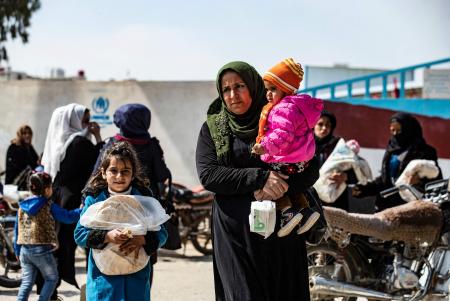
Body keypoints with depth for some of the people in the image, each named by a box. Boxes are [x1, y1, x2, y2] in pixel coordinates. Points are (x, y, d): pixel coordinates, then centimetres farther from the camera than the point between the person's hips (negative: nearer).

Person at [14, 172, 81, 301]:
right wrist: (82, 210, 13)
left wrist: (17, 250, 20)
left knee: (26, 282, 9)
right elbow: (68, 217, -3)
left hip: (24, 250, 5)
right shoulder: (48, 206, -8)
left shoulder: (22, 206, 7)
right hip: (41, 250, -5)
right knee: (52, 278, 12)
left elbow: (17, 229, 12)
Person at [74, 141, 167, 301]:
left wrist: (143, 240, -18)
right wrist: (107, 237, -19)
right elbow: (79, 234, -3)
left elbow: (161, 234, 3)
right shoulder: (94, 200, 2)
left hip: (136, 277, 1)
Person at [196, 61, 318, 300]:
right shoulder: (212, 128, 7)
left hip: (281, 233, 1)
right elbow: (207, 175, -7)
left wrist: (269, 190, -16)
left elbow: (311, 171, 0)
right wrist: (260, 178, -17)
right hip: (234, 233, -1)